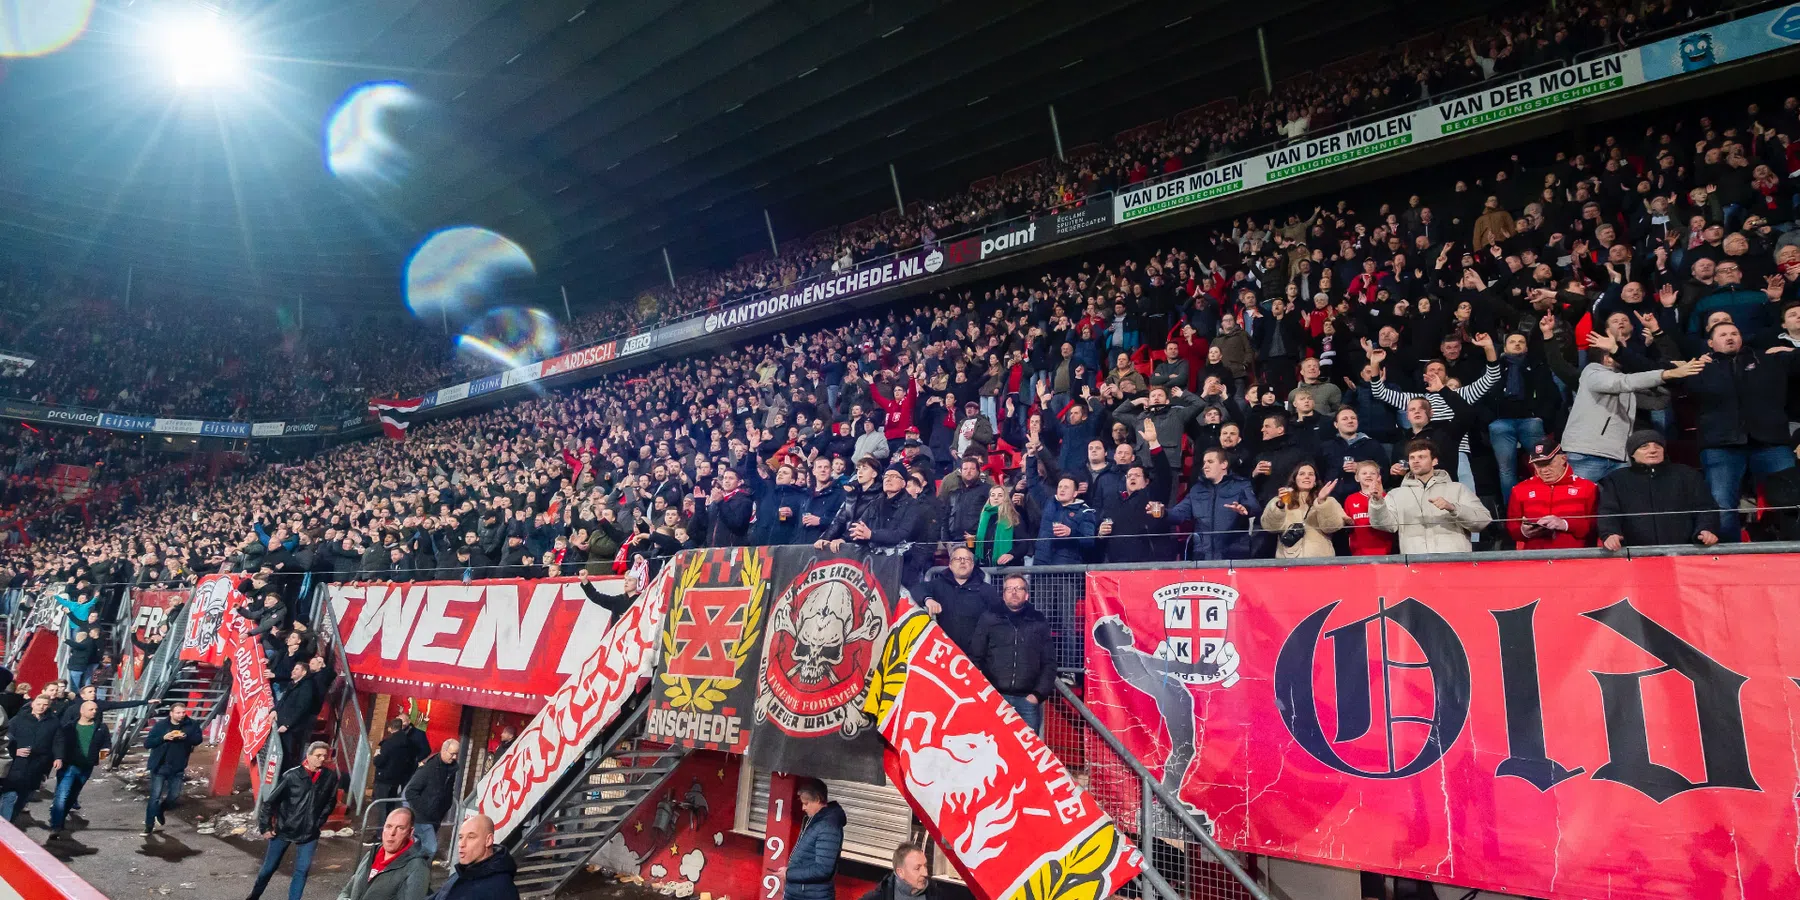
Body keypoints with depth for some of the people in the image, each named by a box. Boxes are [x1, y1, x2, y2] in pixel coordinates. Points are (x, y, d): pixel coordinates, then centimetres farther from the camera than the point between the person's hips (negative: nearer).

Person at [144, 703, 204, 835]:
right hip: (159, 767, -3)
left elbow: (199, 738, -5)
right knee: (155, 797, -4)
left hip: (178, 768, 3)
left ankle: (159, 812, 39)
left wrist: (186, 737, -24)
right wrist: (163, 738, -23)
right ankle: (149, 826, 6)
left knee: (174, 796, 10)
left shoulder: (191, 725, -2)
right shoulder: (160, 725, -7)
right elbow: (147, 743, -7)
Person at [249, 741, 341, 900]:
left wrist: (319, 822, 6)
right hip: (283, 830, -1)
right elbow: (270, 801, -7)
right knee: (268, 868, 15)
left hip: (309, 833, 1)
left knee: (302, 870, -2)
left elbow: (330, 802, 7)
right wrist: (265, 827, -4)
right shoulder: (292, 775, -17)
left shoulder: (330, 776, -10)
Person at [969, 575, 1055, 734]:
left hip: (1027, 700, 1)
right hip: (994, 697, -1)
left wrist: (1039, 693, 0)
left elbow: (1049, 662, 10)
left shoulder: (1039, 622, 12)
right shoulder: (989, 619, 9)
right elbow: (975, 658, 6)